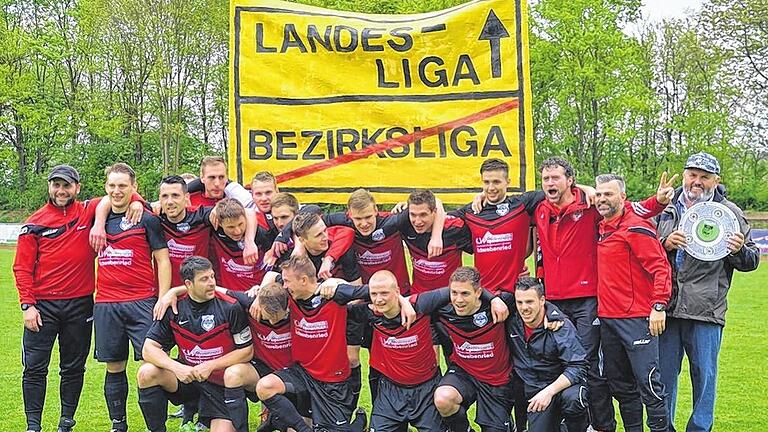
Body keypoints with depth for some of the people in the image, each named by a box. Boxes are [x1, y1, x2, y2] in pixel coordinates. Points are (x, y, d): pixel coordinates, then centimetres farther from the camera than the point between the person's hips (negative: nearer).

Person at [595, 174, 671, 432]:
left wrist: (659, 306, -19)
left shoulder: (636, 228, -10)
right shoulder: (600, 229, 13)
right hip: (606, 318, 8)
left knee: (647, 380, -6)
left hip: (636, 319, -8)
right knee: (619, 384, 14)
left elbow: (660, 268, -14)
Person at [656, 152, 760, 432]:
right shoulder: (668, 210, 12)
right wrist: (665, 243, -5)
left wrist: (740, 250, -15)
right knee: (663, 374, 9)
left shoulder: (729, 213, 5)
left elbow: (751, 261, 7)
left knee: (704, 376, 3)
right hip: (667, 307, 3)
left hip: (706, 312, -2)